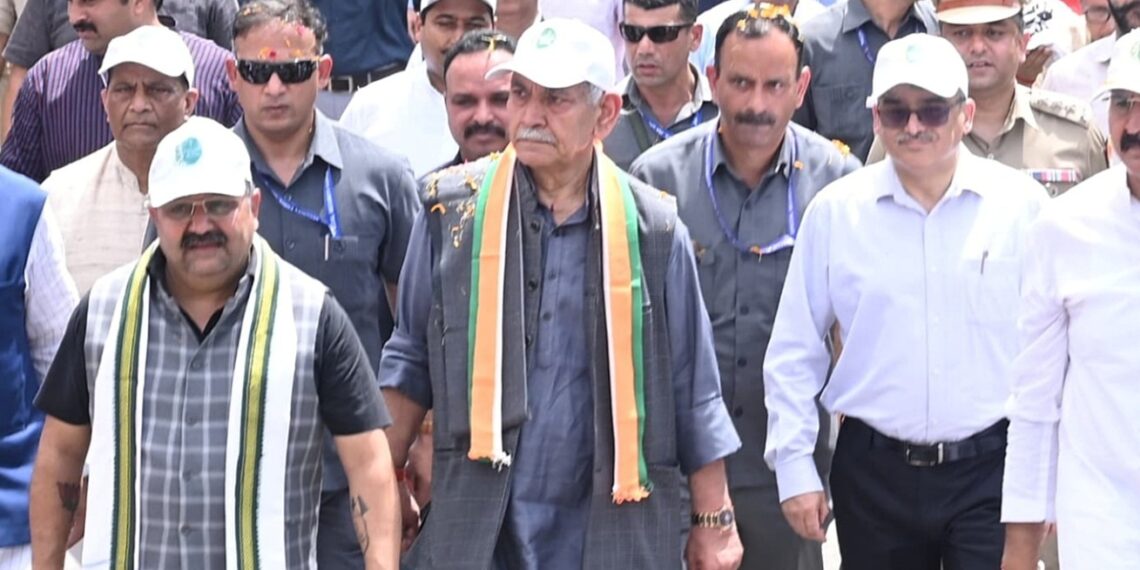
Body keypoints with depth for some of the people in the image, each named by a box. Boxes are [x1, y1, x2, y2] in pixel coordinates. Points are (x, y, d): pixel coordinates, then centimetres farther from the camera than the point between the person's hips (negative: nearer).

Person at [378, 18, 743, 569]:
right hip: (476, 522, 0)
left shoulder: (652, 227, 2)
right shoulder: (452, 208, 3)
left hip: (612, 524, 0)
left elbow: (692, 390, 7)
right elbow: (412, 360, 11)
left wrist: (714, 521, 7)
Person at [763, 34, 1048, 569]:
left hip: (990, 467, -1)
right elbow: (793, 354, 6)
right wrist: (794, 466, 2)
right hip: (874, 472, 1)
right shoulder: (834, 211, 1)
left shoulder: (1023, 204, -1)